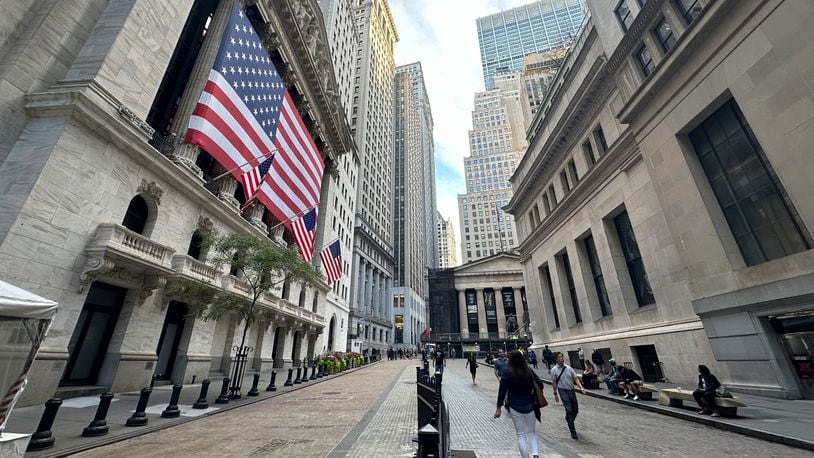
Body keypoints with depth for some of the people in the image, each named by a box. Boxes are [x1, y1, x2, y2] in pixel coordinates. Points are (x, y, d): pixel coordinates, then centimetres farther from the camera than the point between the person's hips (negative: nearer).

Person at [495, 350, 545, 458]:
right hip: (529, 406, 3)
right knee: (531, 432, 20)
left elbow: (502, 391, -11)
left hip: (515, 407, -2)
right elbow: (540, 385, -3)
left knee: (520, 435, 12)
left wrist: (498, 408, -5)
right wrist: (533, 396, 13)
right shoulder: (529, 371, -5)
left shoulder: (507, 373, -12)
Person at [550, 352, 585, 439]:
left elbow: (575, 378, 0)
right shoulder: (554, 370, -10)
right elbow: (554, 382, -2)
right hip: (563, 391, -4)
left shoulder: (568, 368, -1)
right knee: (569, 410, -9)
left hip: (572, 390, 4)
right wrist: (555, 394, 0)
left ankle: (569, 421, 40)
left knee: (576, 410, 12)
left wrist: (581, 387, -15)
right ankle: (573, 431, 4)